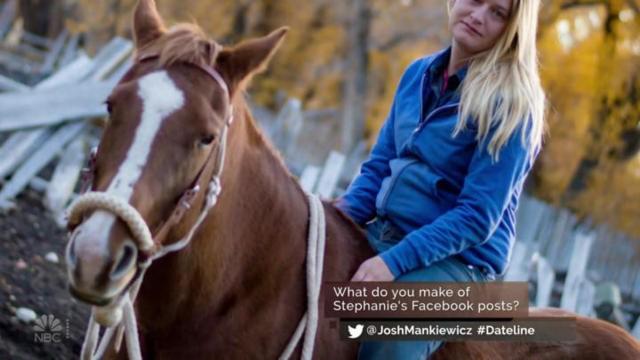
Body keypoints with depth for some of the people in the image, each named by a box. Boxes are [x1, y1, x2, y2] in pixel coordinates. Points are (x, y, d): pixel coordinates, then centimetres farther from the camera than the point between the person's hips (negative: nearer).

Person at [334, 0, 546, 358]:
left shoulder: (511, 104, -11)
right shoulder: (418, 74, 9)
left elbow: (478, 217, -16)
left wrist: (394, 261, -25)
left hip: (458, 258, -7)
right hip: (381, 235, 7)